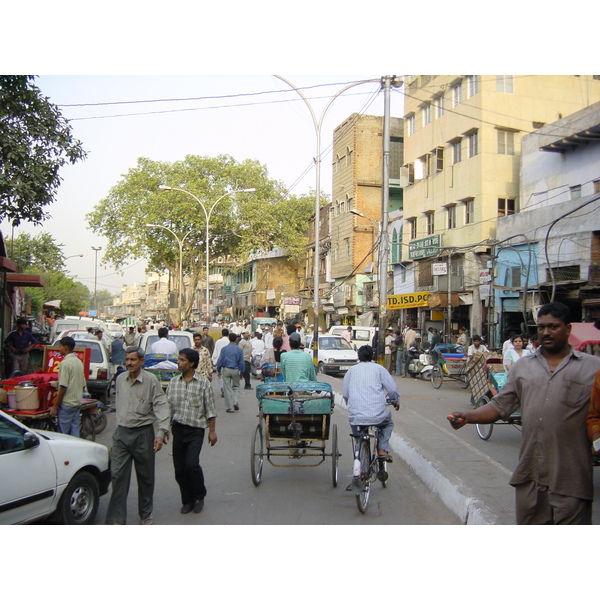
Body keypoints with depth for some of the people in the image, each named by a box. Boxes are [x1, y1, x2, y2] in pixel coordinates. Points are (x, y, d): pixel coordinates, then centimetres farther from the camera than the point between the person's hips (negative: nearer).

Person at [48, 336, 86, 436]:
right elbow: (83, 385, 15)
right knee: (75, 433, 10)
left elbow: (63, 387, -18)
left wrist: (55, 406, -14)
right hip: (77, 403, 8)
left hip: (66, 404, -8)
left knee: (63, 434, -1)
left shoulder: (65, 363, -15)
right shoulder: (79, 362, 11)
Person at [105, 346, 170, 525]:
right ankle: (116, 519, 3)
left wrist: (161, 433, -22)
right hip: (122, 433, 4)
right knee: (118, 475, -2)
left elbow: (161, 407, -14)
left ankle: (145, 513, 26)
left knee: (145, 476, 9)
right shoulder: (120, 379, 6)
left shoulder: (151, 381, -10)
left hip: (143, 433, -4)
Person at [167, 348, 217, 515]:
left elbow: (210, 409, -2)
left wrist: (212, 431, -3)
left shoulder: (203, 383, -5)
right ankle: (187, 501, 22)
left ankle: (199, 496, 10)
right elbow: (168, 407, 10)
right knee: (179, 467, 5)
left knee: (191, 464, -15)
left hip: (196, 429, -4)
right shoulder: (173, 382, 6)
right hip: (178, 428, 4)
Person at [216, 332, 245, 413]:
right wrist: (241, 373, 8)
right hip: (235, 370, 0)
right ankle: (235, 401, -3)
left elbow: (220, 360, -3)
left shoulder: (224, 349, -3)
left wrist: (218, 370, 8)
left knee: (227, 388, 5)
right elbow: (242, 363, -1)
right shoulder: (239, 349, -2)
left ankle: (230, 407, 6)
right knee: (236, 386, 18)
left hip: (226, 370, 0)